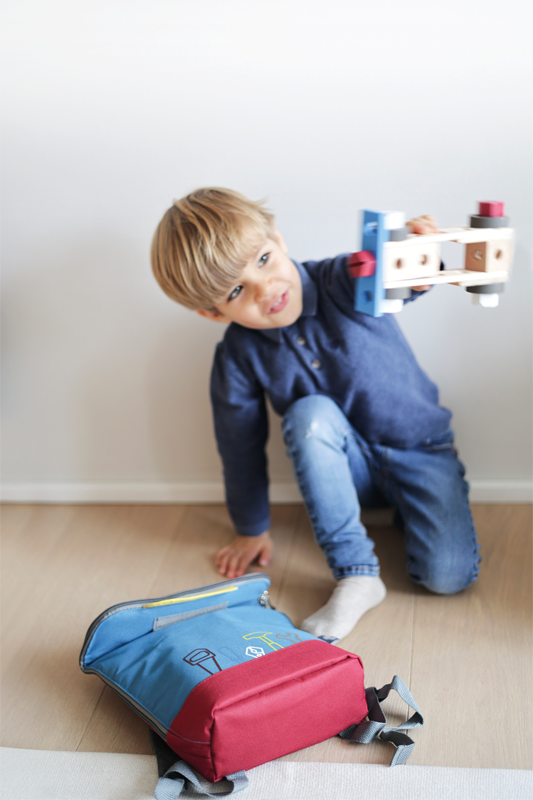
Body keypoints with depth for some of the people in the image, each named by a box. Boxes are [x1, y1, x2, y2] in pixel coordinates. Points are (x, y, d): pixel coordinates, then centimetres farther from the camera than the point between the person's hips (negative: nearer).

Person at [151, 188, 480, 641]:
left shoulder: (345, 283, -20)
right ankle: (357, 575, -22)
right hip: (346, 466, 1)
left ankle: (403, 507, 15)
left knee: (448, 576, -21)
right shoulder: (238, 359, -15)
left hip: (421, 448, -1)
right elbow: (242, 446, -1)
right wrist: (252, 529, 9)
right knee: (310, 412, -33)